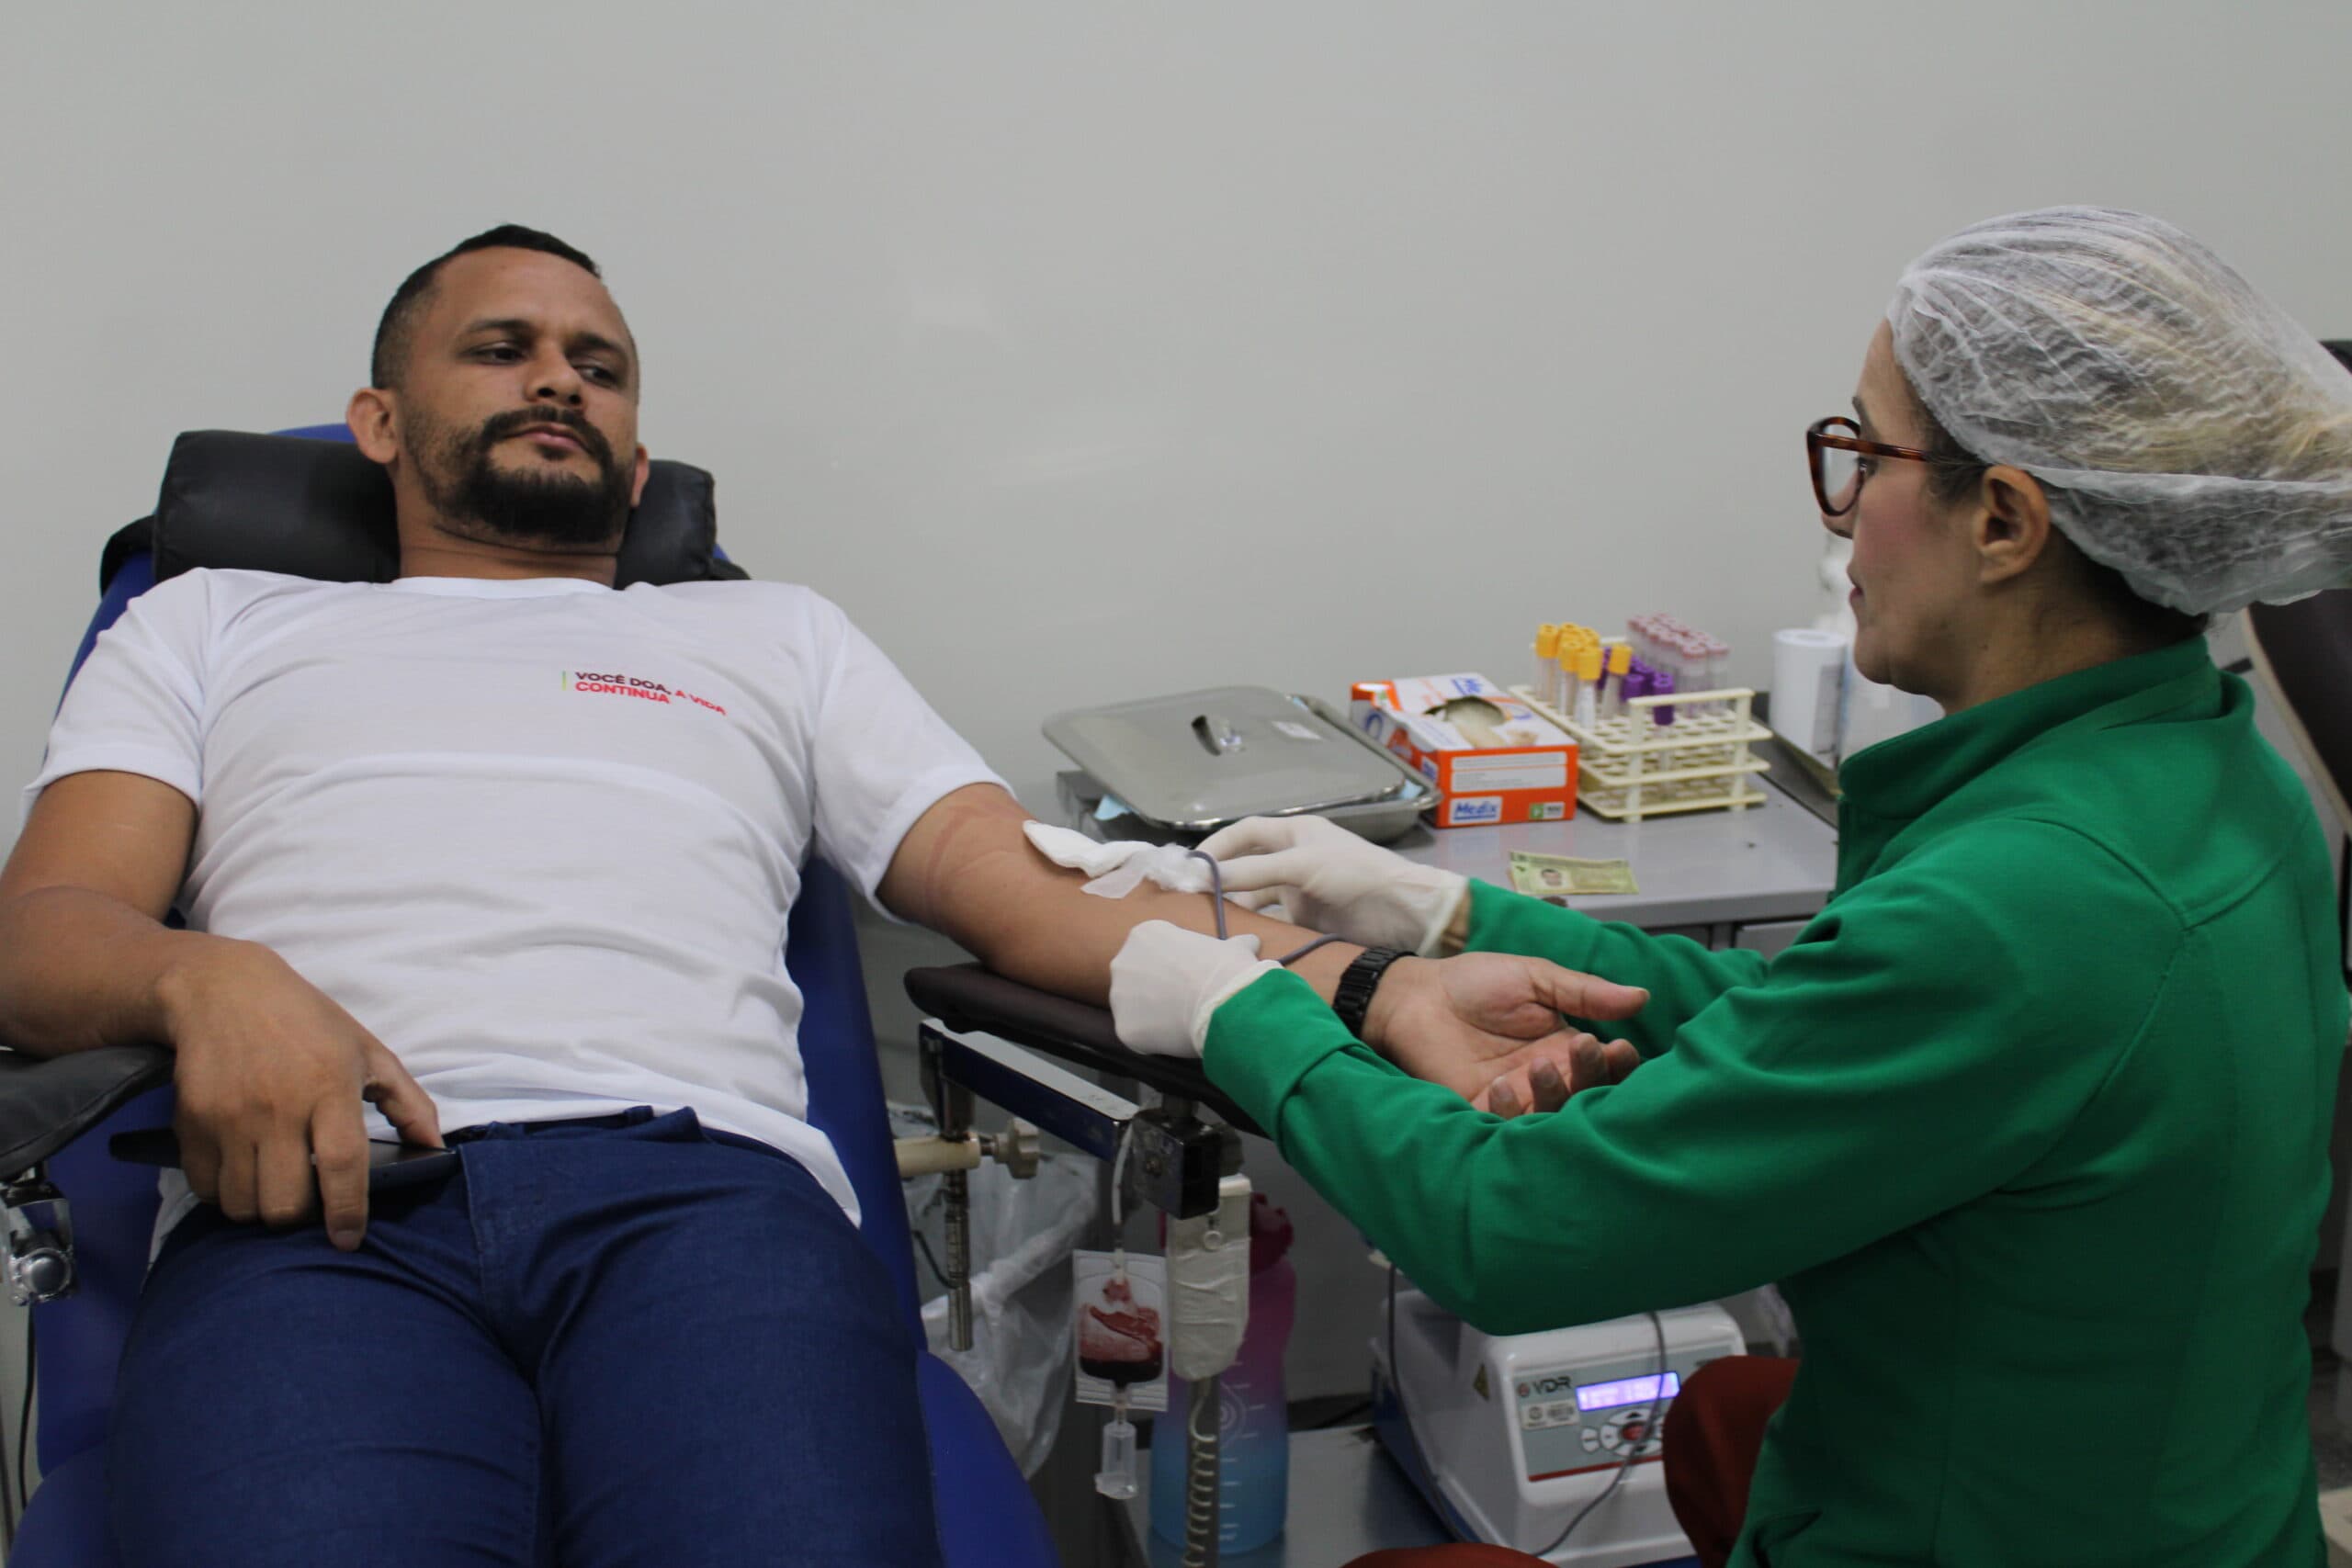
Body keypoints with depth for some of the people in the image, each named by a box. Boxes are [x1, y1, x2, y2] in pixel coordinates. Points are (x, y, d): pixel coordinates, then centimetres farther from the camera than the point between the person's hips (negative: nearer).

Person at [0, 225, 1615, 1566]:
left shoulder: (770, 636, 32)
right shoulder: (213, 625, 30)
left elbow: (1030, 886, 18)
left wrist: (1363, 990, 0)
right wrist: (204, 980, -11)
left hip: (698, 1182, 1)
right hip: (322, 1204, 0)